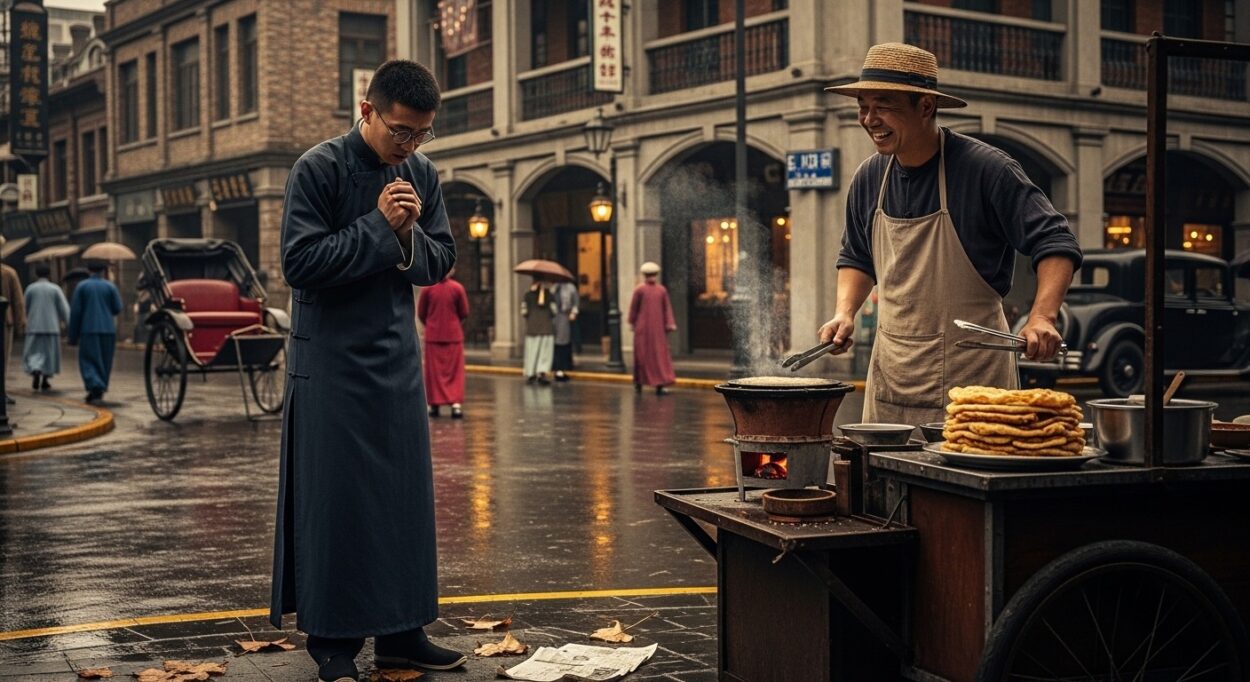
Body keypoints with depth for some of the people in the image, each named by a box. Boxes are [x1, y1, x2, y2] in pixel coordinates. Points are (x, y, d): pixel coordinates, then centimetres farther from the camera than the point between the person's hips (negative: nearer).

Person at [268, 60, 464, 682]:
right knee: (334, 499, -1)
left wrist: (409, 235, -12)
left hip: (398, 357, 6)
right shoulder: (318, 169, -10)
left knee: (406, 493, 8)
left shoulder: (422, 174, 7)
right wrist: (378, 226, -18)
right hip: (332, 362, -6)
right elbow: (300, 262, -16)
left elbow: (440, 262, 9)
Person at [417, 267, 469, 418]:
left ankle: (435, 404, 10)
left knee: (434, 371, 8)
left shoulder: (427, 288, -6)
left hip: (433, 336, 1)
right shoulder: (457, 288, -7)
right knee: (454, 371, 3)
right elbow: (464, 314, 0)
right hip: (453, 335, 0)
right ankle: (456, 403, -8)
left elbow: (421, 313, 1)